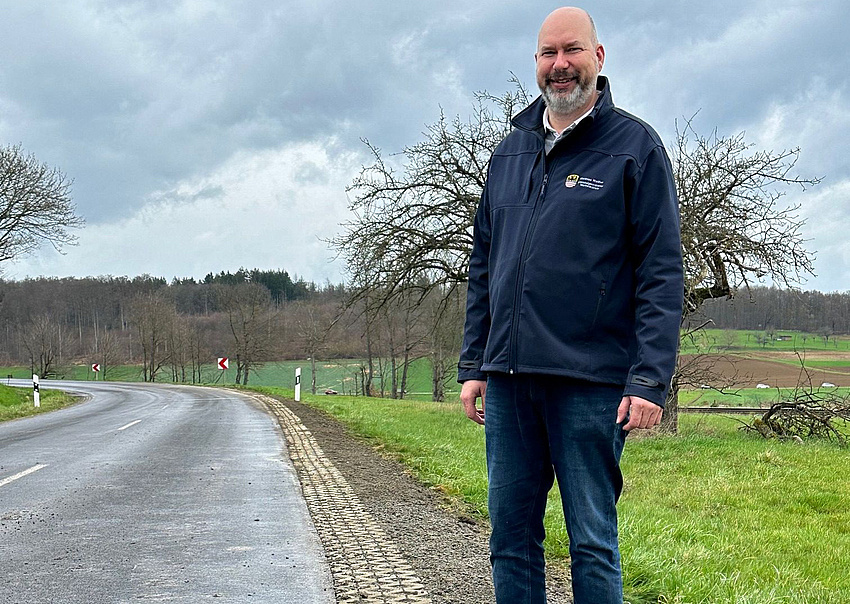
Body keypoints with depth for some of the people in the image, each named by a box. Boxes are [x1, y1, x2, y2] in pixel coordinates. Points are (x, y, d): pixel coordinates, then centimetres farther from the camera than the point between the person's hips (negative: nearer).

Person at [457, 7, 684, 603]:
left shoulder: (635, 146, 0)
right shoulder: (511, 151, 16)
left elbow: (662, 273, -6)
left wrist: (651, 379, -14)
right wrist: (473, 364, 13)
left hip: (591, 381, -5)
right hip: (508, 380, 5)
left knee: (593, 542, 2)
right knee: (511, 538, 10)